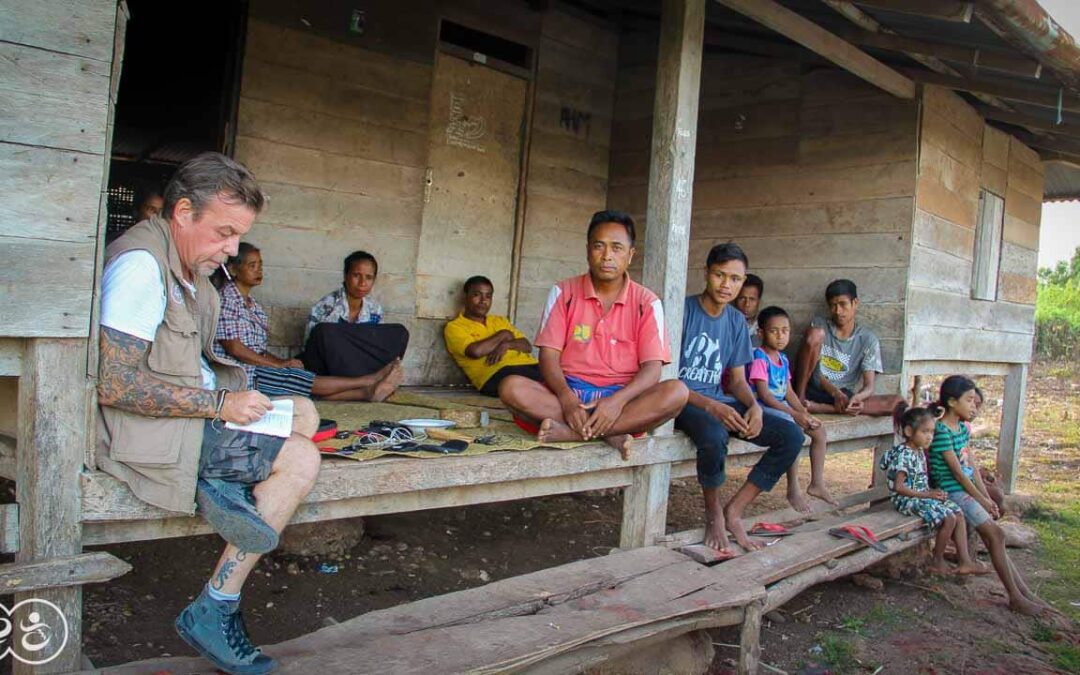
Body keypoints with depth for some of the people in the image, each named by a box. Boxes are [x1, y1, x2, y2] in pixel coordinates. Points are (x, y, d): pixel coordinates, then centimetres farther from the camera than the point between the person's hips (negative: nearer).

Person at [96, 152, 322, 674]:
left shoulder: (188, 262, 11)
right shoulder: (141, 264, -20)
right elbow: (112, 384, -27)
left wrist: (238, 394, 1)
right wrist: (218, 404, -22)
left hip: (192, 408, 10)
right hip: (145, 430, -10)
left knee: (304, 412, 11)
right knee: (300, 460, -16)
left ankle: (225, 483, -11)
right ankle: (212, 612, -13)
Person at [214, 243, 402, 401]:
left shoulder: (252, 304, 18)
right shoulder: (226, 297, -8)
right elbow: (234, 347, -16)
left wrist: (281, 361, -4)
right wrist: (279, 364, -13)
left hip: (256, 370, 8)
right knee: (295, 377, -19)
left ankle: (366, 392, -32)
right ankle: (370, 381, -23)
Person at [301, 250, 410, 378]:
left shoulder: (375, 310, 0)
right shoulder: (325, 307, -14)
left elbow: (377, 346, 6)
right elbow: (310, 346, -13)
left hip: (357, 366, 4)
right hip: (326, 373, -4)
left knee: (399, 333, -13)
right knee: (323, 331, -35)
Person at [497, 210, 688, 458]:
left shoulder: (646, 302, 2)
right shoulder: (564, 292, 4)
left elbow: (652, 368, -6)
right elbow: (549, 355, -2)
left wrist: (617, 401, -26)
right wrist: (566, 398, -23)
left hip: (621, 398, 0)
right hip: (569, 393, 0)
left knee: (676, 392, -29)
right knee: (511, 387, -27)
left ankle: (571, 432, -31)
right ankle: (609, 433, -28)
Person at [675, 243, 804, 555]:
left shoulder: (736, 321, 10)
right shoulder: (683, 310, -10)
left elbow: (737, 379, 13)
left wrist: (754, 406, -10)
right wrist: (711, 406, -27)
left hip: (719, 401, 7)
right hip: (683, 401, -6)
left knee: (791, 435, -11)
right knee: (714, 436, -39)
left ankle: (734, 510, -3)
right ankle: (713, 513, -9)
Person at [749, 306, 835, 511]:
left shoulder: (783, 359, 13)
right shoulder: (759, 359, -14)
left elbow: (788, 392, 13)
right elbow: (764, 396, -20)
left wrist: (805, 413, -2)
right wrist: (794, 414, -23)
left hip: (781, 406, 9)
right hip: (762, 408, -9)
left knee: (820, 431, 3)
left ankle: (817, 484, 14)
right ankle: (793, 490, -19)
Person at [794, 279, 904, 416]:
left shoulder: (868, 339, 4)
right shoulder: (819, 326, 4)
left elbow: (869, 386, -4)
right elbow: (813, 370, -4)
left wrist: (856, 397, -29)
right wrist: (835, 392, -21)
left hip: (844, 396, 2)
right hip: (812, 390, -2)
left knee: (897, 402, -23)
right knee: (815, 333, -19)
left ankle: (819, 407, -34)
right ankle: (799, 399, -20)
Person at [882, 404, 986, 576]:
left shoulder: (920, 451, 11)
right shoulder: (904, 455, -19)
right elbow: (898, 487, -25)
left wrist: (931, 492, 0)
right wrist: (927, 494, -21)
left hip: (922, 496, 10)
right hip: (908, 500, -10)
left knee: (959, 513, 1)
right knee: (949, 518, -20)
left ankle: (965, 561, 0)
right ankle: (937, 562, -4)